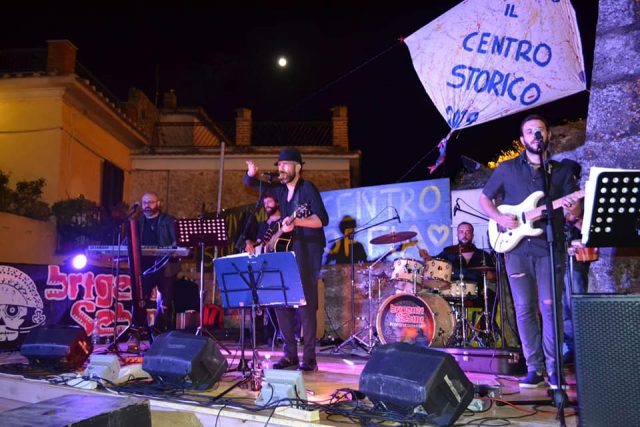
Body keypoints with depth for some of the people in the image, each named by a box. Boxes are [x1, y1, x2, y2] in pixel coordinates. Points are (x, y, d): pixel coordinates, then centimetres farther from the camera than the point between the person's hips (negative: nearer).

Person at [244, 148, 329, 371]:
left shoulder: (307, 188, -6)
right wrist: (251, 172, -2)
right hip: (286, 251, 7)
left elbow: (323, 219, -17)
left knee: (306, 304, -8)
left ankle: (309, 358, -1)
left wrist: (296, 222, -30)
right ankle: (289, 354, 14)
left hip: (307, 252, -7)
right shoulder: (280, 190, 13)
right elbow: (250, 183, 21)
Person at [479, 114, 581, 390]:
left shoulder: (561, 171, 11)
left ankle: (553, 367, 10)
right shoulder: (506, 169, 8)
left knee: (550, 307, -3)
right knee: (524, 310, 2)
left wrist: (572, 210, -18)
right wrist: (499, 218, -6)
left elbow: (574, 208, 7)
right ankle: (534, 367, 11)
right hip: (516, 248, 0)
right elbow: (484, 198, 13)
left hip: (549, 248, 0)